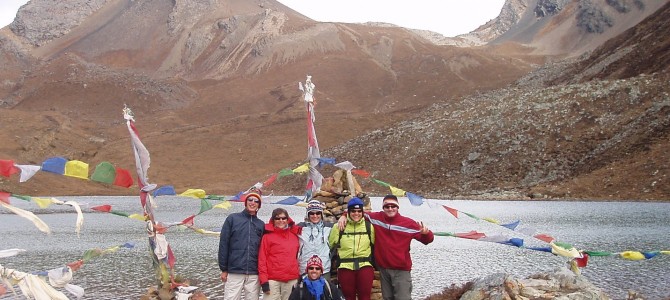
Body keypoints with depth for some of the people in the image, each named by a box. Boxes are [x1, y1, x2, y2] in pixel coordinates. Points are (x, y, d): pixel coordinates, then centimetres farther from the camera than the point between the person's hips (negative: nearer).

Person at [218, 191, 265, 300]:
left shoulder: (261, 224, 12)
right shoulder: (232, 219, 4)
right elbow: (223, 244, 2)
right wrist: (223, 269, -2)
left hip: (254, 274, 3)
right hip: (234, 272, -2)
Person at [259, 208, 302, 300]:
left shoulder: (294, 235, 12)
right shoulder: (267, 236, 0)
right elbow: (262, 259, -4)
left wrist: (299, 275, 14)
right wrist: (264, 280, -10)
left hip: (292, 280, 4)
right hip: (273, 280, -4)